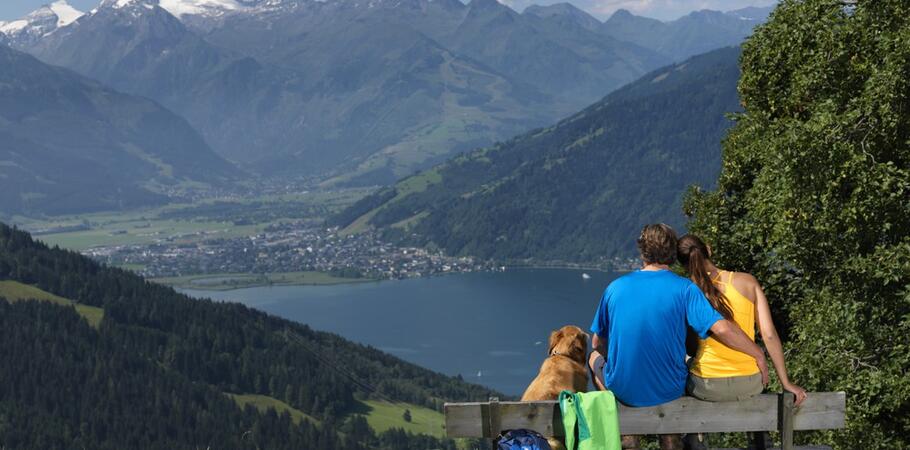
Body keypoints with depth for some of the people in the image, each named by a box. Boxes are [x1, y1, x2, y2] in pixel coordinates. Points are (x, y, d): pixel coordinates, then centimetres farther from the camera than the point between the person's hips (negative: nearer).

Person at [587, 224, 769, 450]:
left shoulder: (615, 287, -4)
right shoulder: (684, 289, -11)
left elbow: (598, 343, 4)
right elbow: (721, 329, -20)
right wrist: (758, 355, -6)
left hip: (622, 389, 0)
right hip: (668, 391, 0)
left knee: (595, 357, 32)